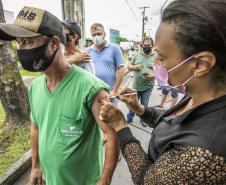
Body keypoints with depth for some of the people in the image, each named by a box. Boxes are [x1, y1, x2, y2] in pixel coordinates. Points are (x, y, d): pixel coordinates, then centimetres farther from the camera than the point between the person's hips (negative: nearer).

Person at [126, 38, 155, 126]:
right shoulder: (137, 55, 4)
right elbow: (129, 66, 9)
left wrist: (153, 75, -25)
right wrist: (134, 67, -14)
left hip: (147, 86, -2)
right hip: (136, 85, 2)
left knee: (144, 105, 13)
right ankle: (129, 118, 34)